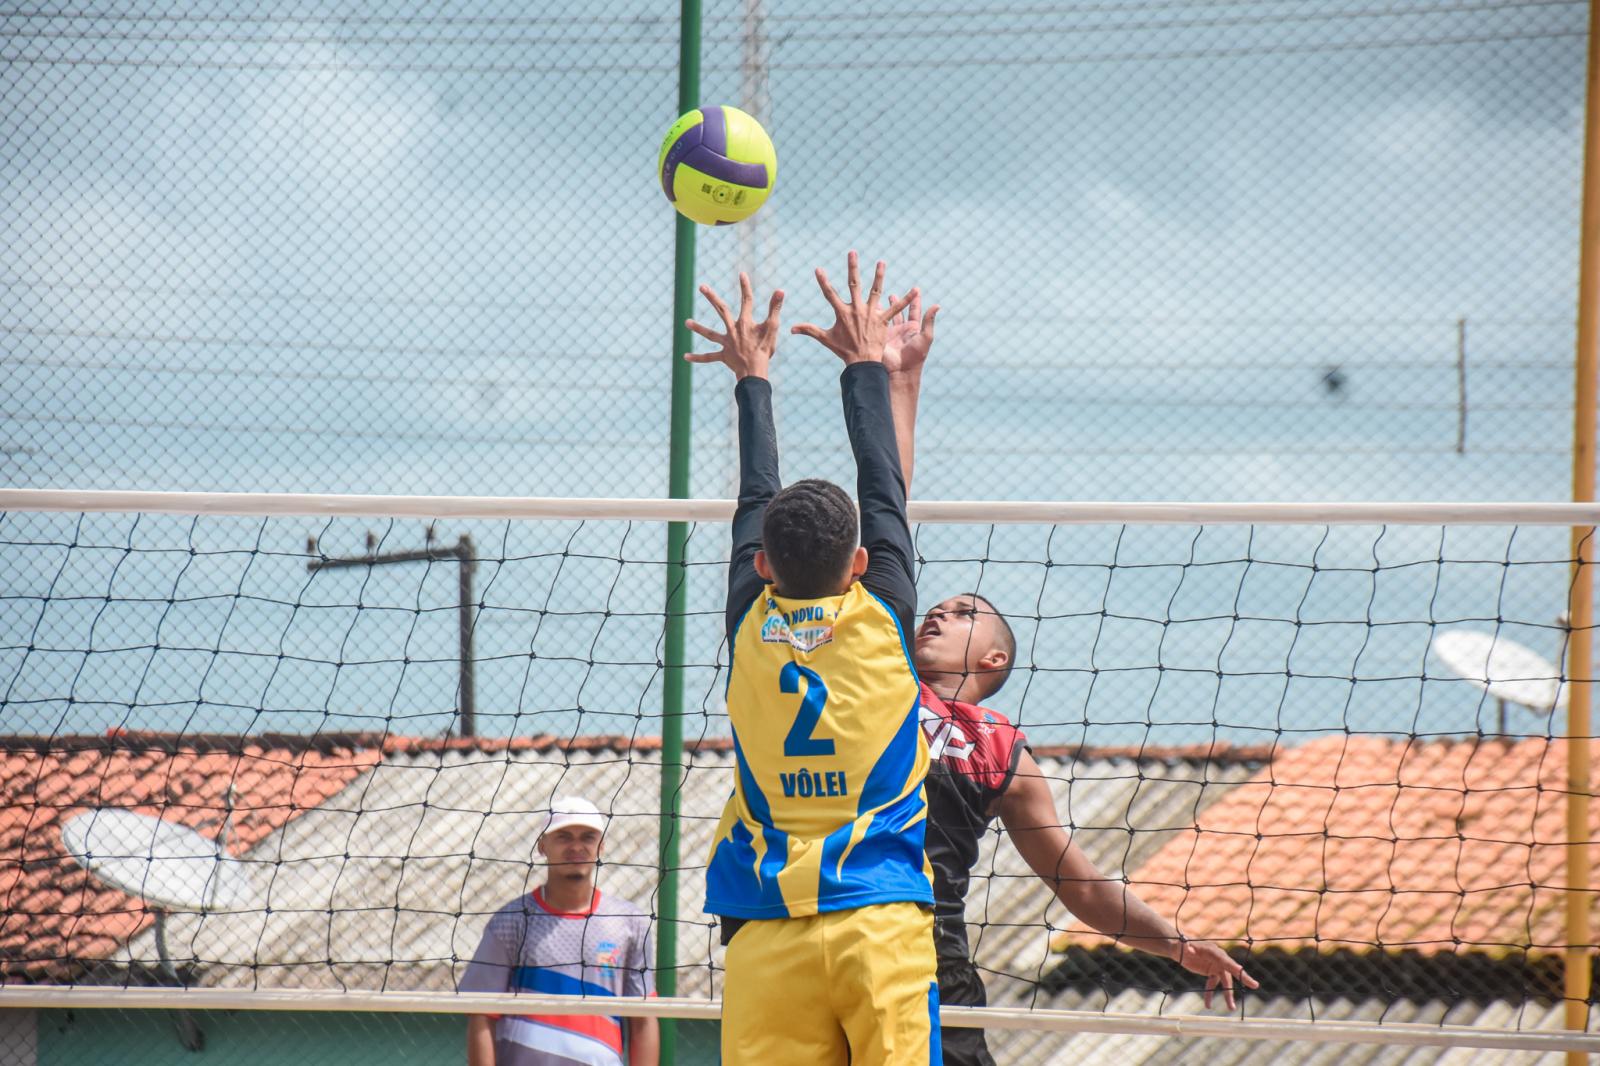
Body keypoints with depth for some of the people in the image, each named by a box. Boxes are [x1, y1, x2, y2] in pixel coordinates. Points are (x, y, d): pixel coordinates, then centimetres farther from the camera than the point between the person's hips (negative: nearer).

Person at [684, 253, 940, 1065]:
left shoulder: (753, 626, 5)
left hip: (765, 936, 1)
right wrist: (866, 365, 31)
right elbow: (884, 488, 18)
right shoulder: (882, 617, 3)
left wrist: (753, 379, 35)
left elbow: (755, 502, 21)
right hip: (882, 923, -1)